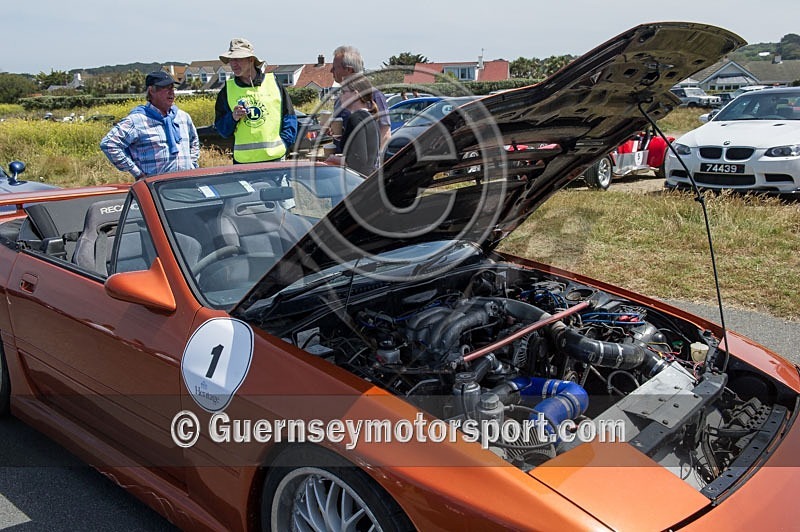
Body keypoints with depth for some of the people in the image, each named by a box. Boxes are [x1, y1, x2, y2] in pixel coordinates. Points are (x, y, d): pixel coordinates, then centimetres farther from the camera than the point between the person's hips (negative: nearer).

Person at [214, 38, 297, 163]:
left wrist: (284, 144, -3)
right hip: (242, 160, 1)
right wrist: (232, 118, -8)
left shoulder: (273, 83, 8)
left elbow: (289, 118, 10)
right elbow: (220, 128, 13)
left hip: (275, 158, 0)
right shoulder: (227, 90, 11)